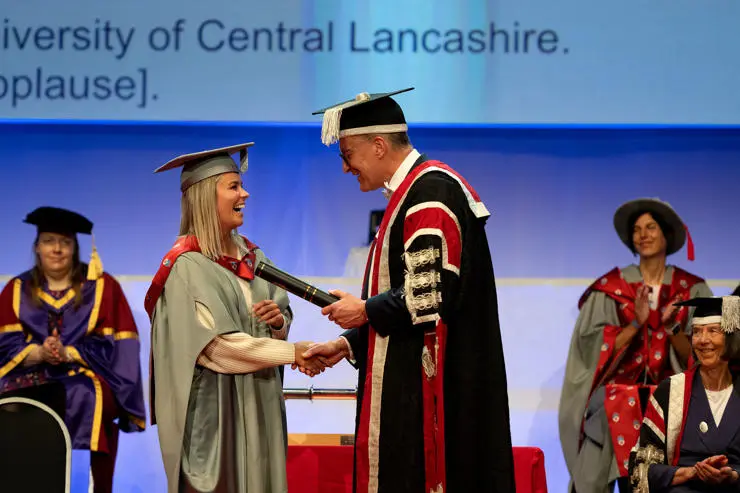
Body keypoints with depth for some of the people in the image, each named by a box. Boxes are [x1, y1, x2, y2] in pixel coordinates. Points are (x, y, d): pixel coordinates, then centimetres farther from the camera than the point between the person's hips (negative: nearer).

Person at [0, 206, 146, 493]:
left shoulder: (102, 287, 7)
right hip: (31, 379, 2)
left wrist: (68, 354, -15)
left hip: (83, 375, -2)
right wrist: (38, 353, -16)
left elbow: (114, 345, -1)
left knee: (85, 400, -37)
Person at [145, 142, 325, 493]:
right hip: (212, 406, -7)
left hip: (258, 401, 7)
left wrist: (278, 321, -8)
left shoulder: (251, 256, 10)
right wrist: (291, 352, -17)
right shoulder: (187, 266, -12)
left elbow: (282, 323, 16)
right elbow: (214, 343, -19)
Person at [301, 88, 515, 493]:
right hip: (410, 385, 10)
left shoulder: (431, 190, -13)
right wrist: (347, 344, 14)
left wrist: (366, 311, -7)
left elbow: (434, 294, -21)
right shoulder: (413, 189, 18)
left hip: (431, 386, -10)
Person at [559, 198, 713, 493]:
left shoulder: (691, 290, 6)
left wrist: (671, 326, -16)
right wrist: (636, 324, -18)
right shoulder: (610, 288, 3)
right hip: (616, 406, -1)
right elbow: (596, 350, -4)